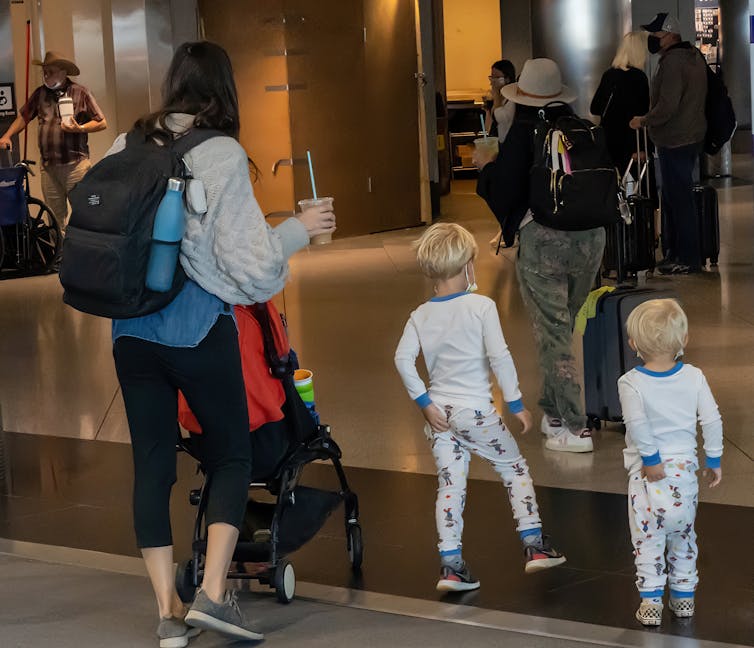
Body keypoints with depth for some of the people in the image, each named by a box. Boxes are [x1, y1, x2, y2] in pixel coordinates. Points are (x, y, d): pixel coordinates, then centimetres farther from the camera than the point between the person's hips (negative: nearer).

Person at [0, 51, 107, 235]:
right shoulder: (40, 93, 11)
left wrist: (80, 128, -15)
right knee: (56, 217, 8)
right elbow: (23, 116, 19)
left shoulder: (80, 93, 0)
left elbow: (102, 123, 0)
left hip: (75, 164, -4)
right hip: (48, 166, 4)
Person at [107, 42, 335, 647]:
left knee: (152, 463, 9)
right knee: (231, 456, 11)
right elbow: (248, 261, -13)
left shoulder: (126, 147, 4)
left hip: (132, 329, 4)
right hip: (198, 327, -4)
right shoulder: (221, 156, -11)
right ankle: (213, 593, -1)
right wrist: (299, 229, 2)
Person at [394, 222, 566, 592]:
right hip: (475, 410, -4)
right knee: (514, 468, 14)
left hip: (438, 413, 4)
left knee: (450, 486, 8)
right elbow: (499, 356, -16)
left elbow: (403, 359, -8)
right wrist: (516, 404, -10)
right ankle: (534, 544, 15)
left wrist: (424, 402, -3)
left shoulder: (420, 316, 3)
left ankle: (450, 565, 5)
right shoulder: (481, 307, -10)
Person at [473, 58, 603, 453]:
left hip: (543, 239, -5)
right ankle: (554, 410, 28)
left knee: (553, 334, 1)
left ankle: (575, 428, -1)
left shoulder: (523, 133, -9)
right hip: (591, 235, 5)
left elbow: (502, 192, -8)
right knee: (562, 327, 20)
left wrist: (485, 165, 13)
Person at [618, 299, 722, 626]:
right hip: (685, 468, 3)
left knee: (648, 540, 6)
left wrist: (650, 457, -16)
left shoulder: (631, 382, -13)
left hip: (648, 475, -3)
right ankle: (684, 596, 27)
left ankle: (651, 602, 3)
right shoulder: (693, 377, -5)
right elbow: (712, 420, -6)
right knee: (683, 537, 18)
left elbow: (636, 423, -26)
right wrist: (714, 459, 4)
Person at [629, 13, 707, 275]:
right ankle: (673, 252, 23)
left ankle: (687, 259, 0)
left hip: (674, 142, -10)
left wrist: (644, 121, -9)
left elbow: (667, 106, -25)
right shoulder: (694, 56, 12)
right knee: (675, 197, 17)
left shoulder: (672, 62, -19)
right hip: (693, 136, 10)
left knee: (678, 201, -5)